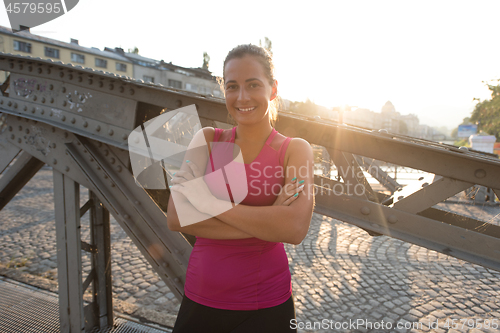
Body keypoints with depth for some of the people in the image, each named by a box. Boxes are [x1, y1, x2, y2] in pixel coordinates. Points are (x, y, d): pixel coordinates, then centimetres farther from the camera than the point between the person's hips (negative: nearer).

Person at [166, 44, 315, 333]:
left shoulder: (294, 150, -8)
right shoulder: (207, 140, -1)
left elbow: (295, 229, -23)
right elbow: (175, 217, -13)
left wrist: (212, 202, -20)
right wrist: (265, 223, -19)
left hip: (264, 308, -2)